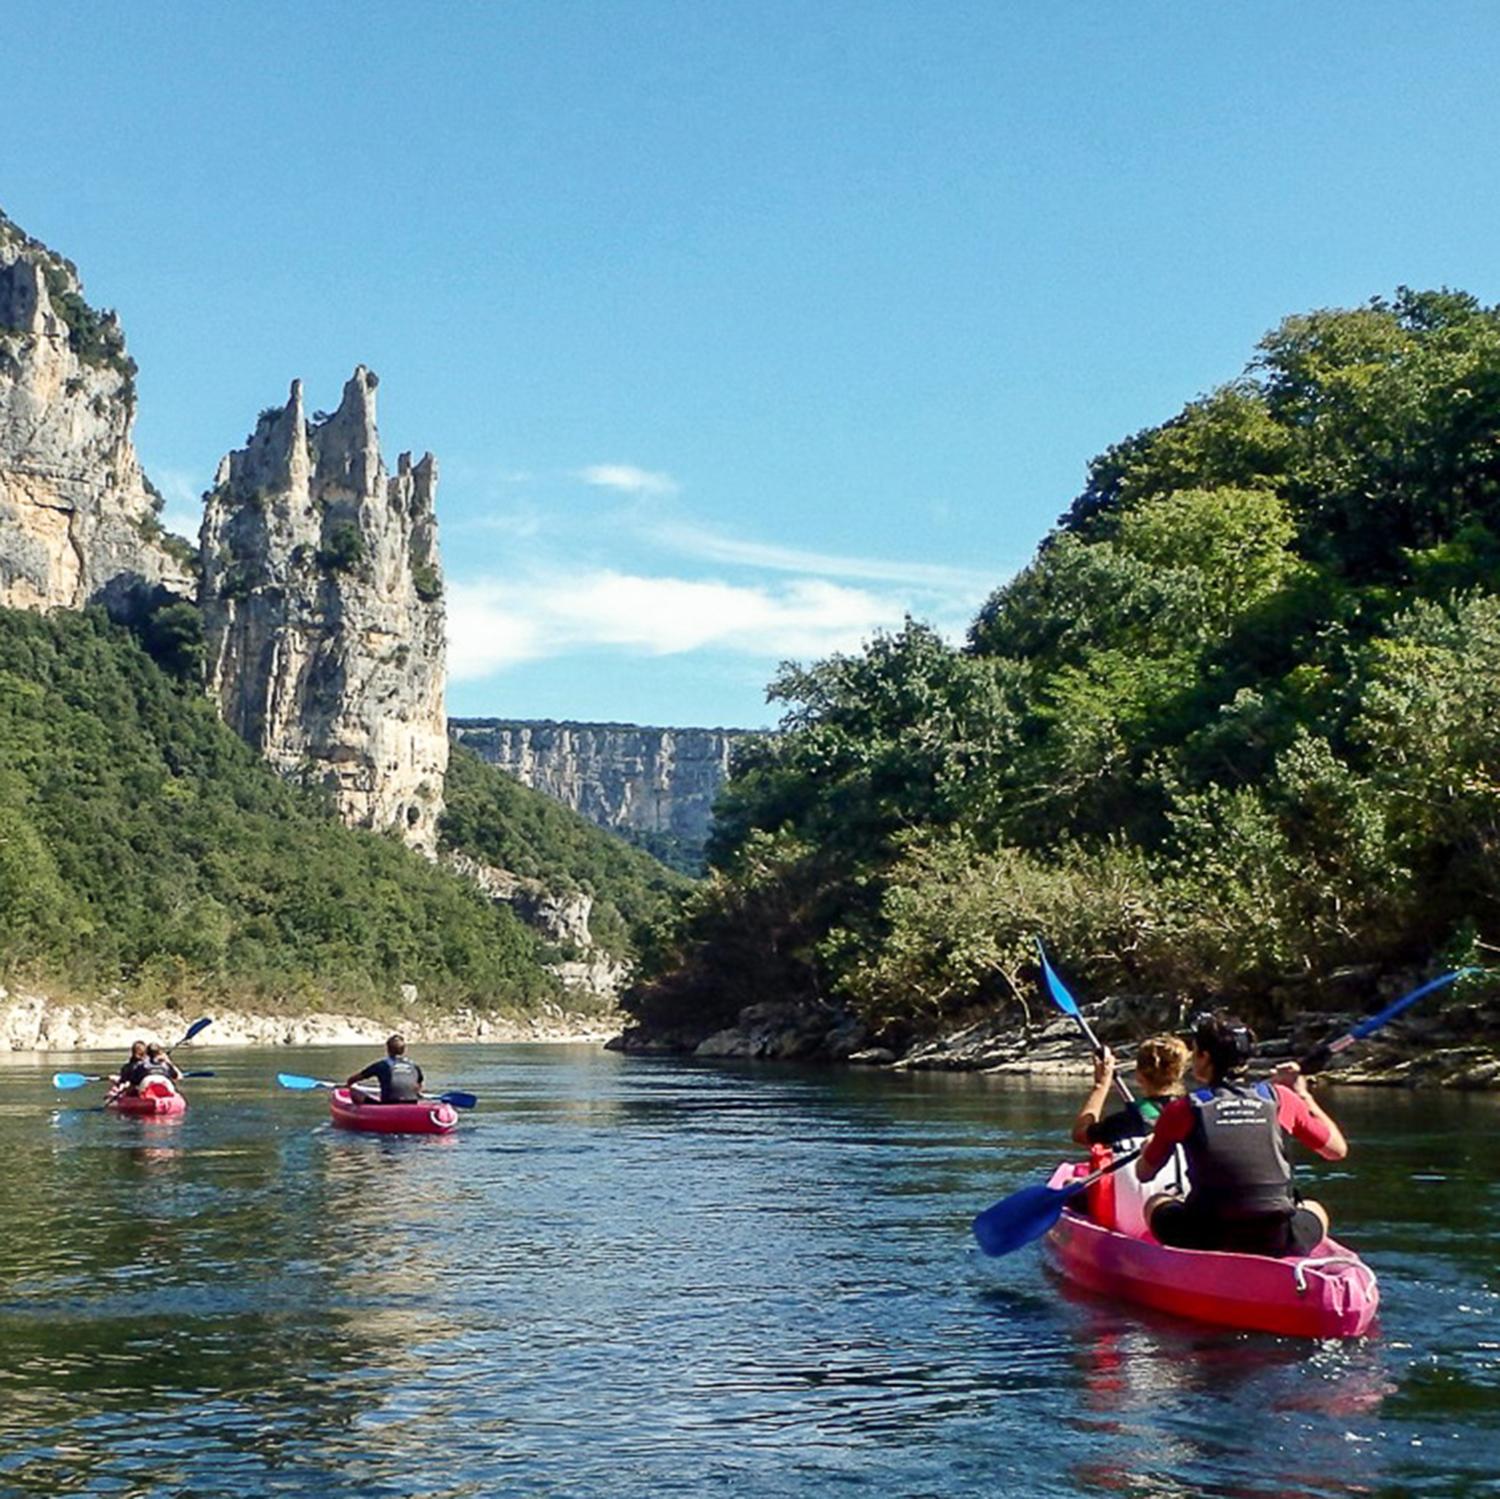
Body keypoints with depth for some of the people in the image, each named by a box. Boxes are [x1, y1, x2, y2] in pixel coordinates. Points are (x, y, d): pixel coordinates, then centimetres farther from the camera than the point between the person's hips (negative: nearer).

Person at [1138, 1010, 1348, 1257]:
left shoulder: (1183, 1110, -3)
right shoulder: (1279, 1099, 1)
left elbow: (1144, 1173, 11)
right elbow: (1337, 1150, 14)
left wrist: (1150, 1144, 34)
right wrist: (1303, 1094, 24)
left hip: (1207, 1245, -1)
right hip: (1277, 1245, 2)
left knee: (1155, 1204, 30)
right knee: (1315, 1210, 35)